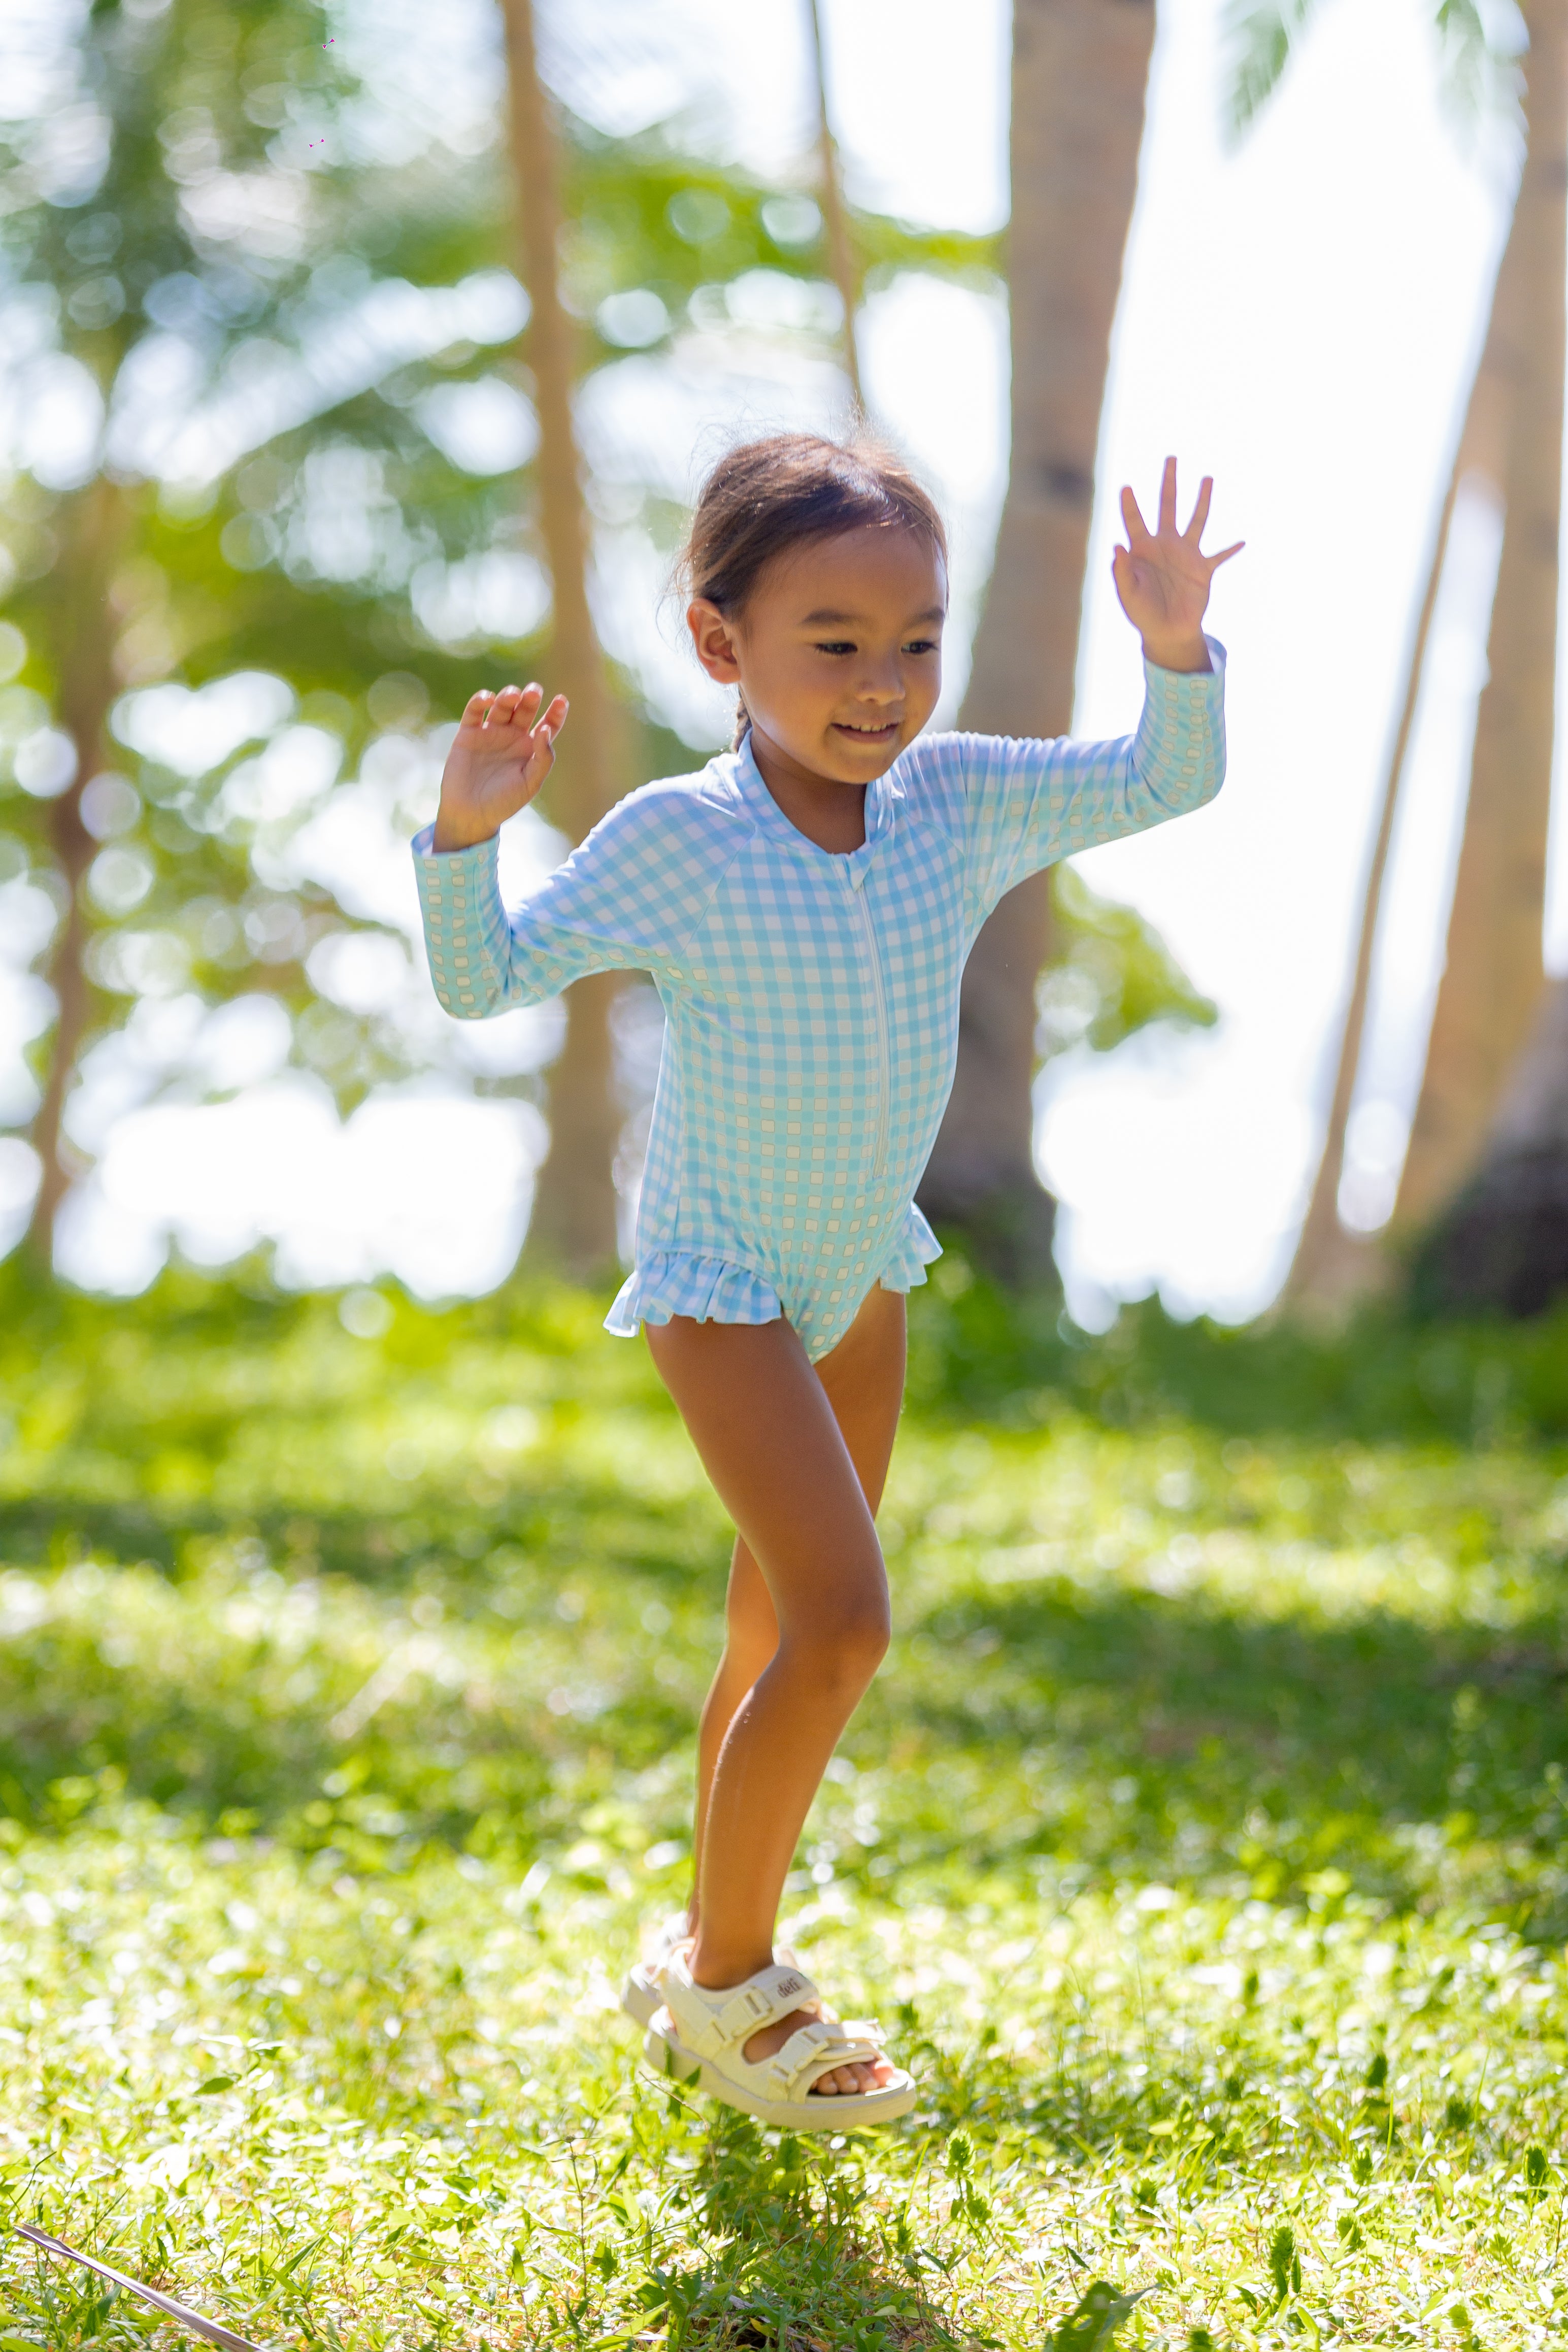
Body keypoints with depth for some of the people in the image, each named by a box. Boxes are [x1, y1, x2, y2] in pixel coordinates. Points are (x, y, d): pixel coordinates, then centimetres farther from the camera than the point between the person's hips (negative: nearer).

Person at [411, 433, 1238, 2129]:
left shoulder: (959, 801, -12)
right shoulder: (678, 840, -23)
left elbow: (1169, 786, -6)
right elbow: (480, 983, -18)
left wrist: (1175, 650, -26)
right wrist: (467, 830, -36)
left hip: (864, 1263, 6)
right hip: (720, 1280, -6)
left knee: (784, 1630, 17)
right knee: (840, 1622, -18)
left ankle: (715, 1961, 35)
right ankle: (725, 1985, 0)